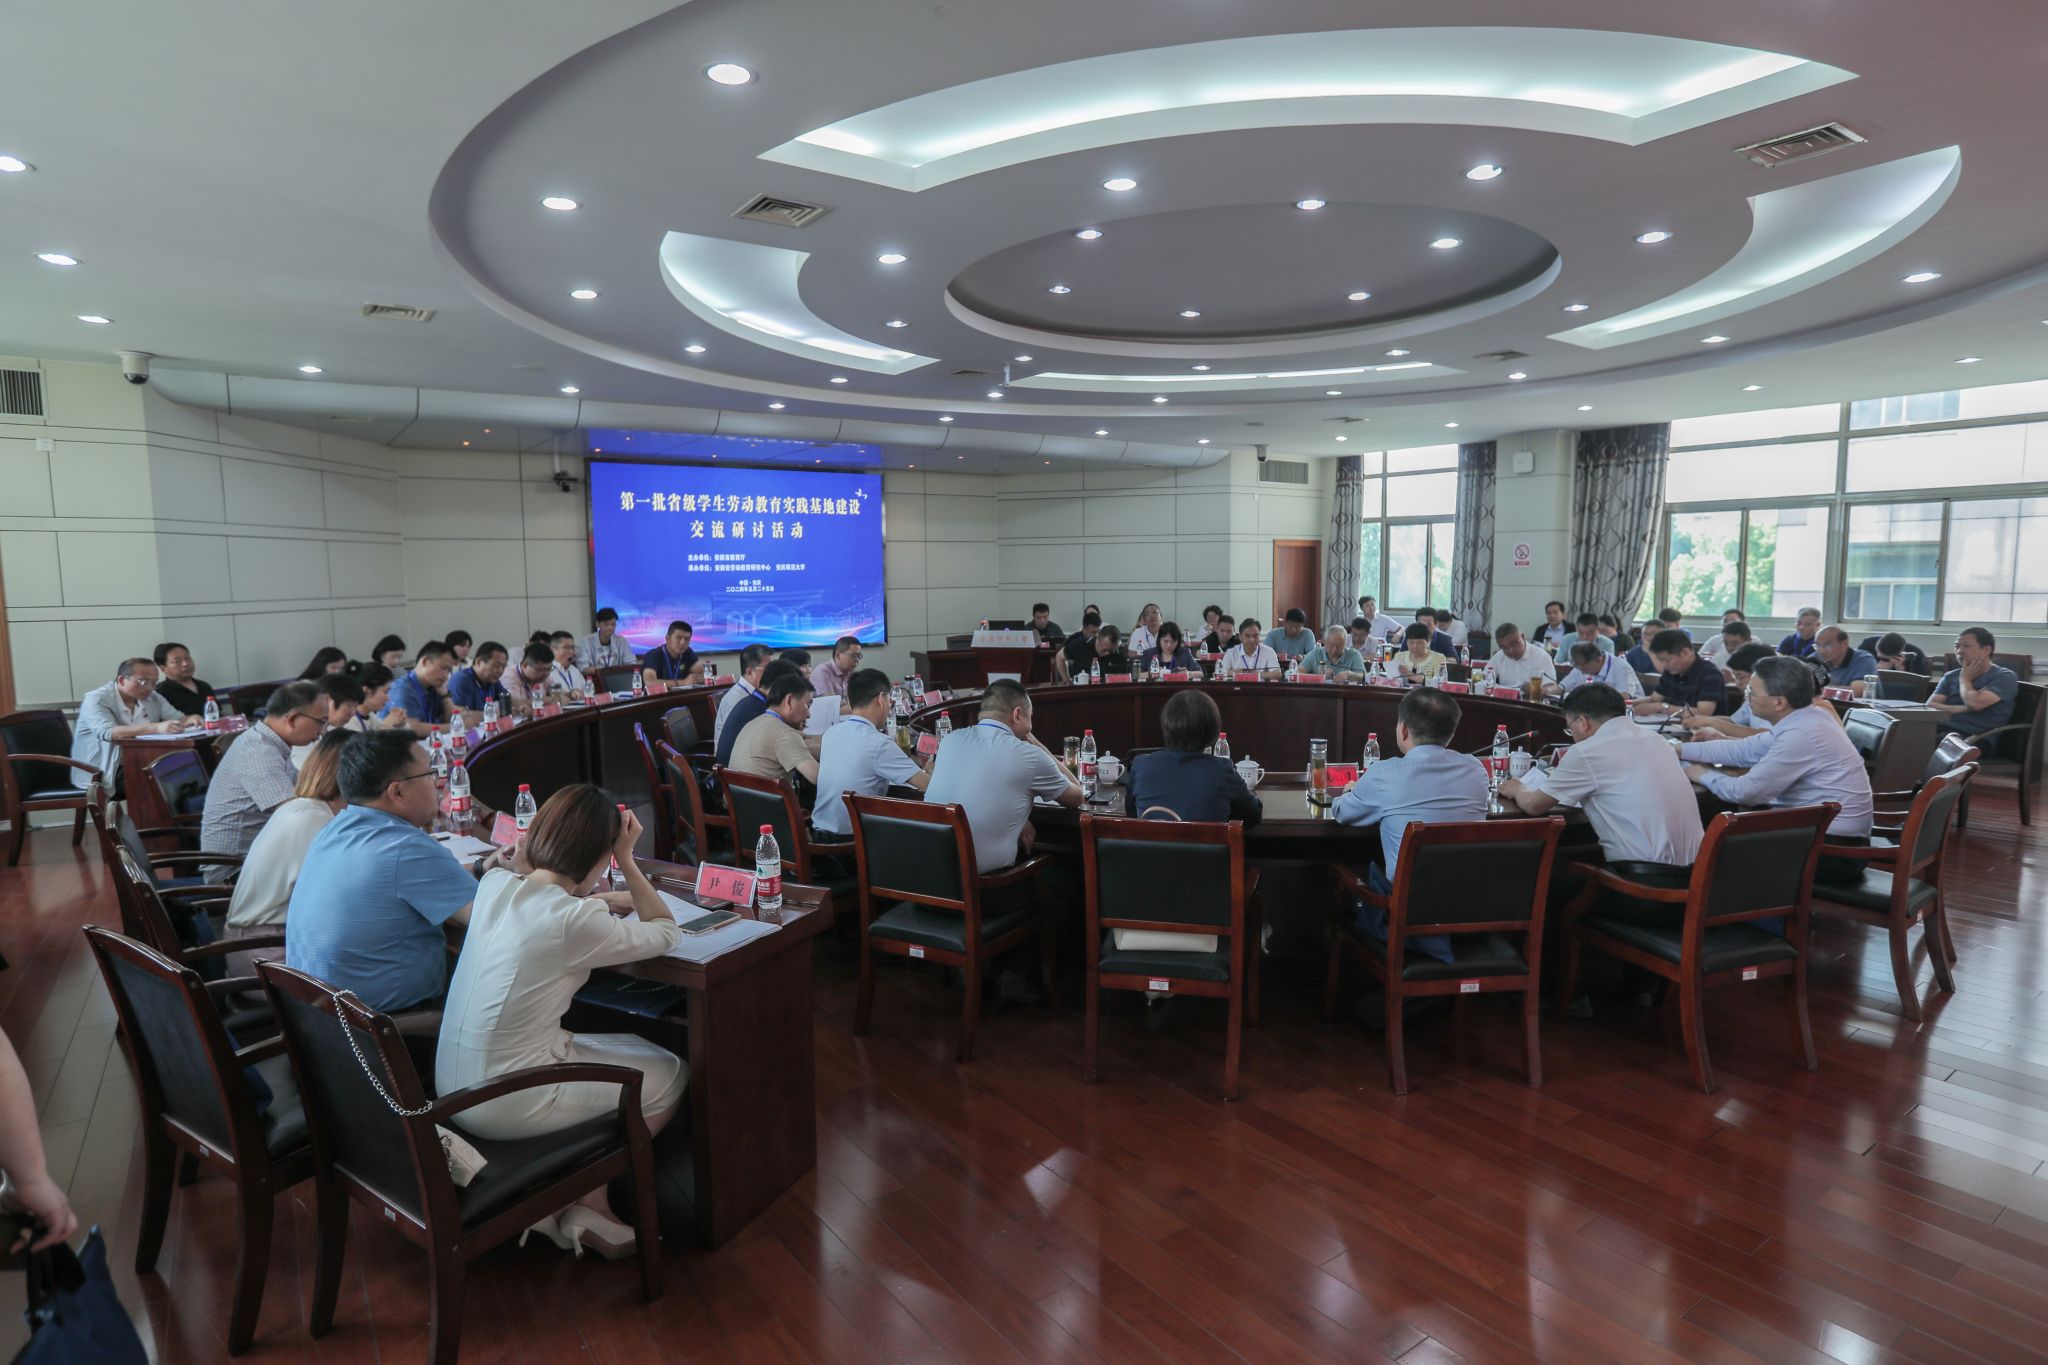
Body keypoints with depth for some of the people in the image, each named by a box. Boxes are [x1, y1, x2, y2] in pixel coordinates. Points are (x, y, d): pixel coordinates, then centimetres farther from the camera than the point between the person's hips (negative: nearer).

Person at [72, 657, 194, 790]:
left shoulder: (152, 698, 10)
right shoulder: (96, 700, -9)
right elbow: (108, 732, -26)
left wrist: (191, 719, -17)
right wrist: (156, 727, -40)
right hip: (105, 773, -6)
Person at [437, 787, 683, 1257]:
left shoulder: (494, 883, -3)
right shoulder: (574, 922, -25)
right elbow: (666, 934, -9)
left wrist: (600, 901, 11)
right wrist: (627, 861, -10)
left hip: (453, 1089, 8)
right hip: (503, 1107, -8)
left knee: (632, 1046, 21)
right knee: (672, 1076, 8)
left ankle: (576, 1203, 21)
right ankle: (585, 1208, 18)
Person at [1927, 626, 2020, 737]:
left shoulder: (2005, 677, 5)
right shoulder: (1951, 676, 21)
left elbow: (1974, 703, -13)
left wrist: (1964, 678, 5)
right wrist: (1965, 709, -6)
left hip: (1972, 737, -5)